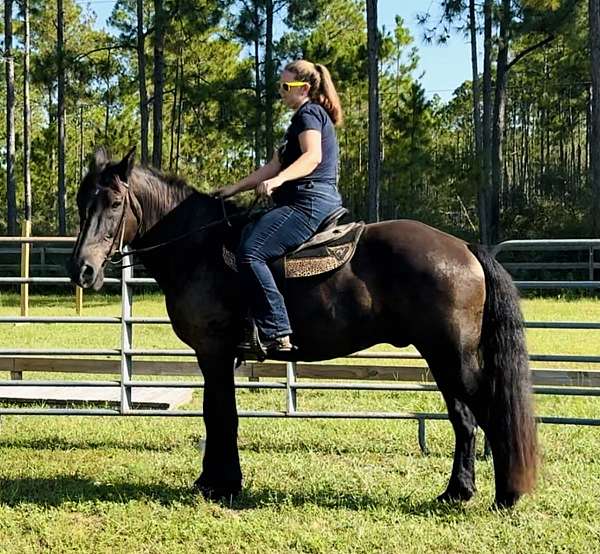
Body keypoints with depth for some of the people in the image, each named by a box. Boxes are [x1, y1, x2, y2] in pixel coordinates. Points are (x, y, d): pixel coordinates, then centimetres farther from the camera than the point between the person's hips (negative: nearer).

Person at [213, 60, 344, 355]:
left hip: (309, 203, -11)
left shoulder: (309, 113, -4)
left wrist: (277, 181, -37)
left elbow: (313, 156, -23)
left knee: (250, 252, -24)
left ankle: (277, 334, -29)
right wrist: (233, 189, 25)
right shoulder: (304, 118, 27)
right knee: (243, 235, 15)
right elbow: (272, 167, 28)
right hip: (311, 203, 11)